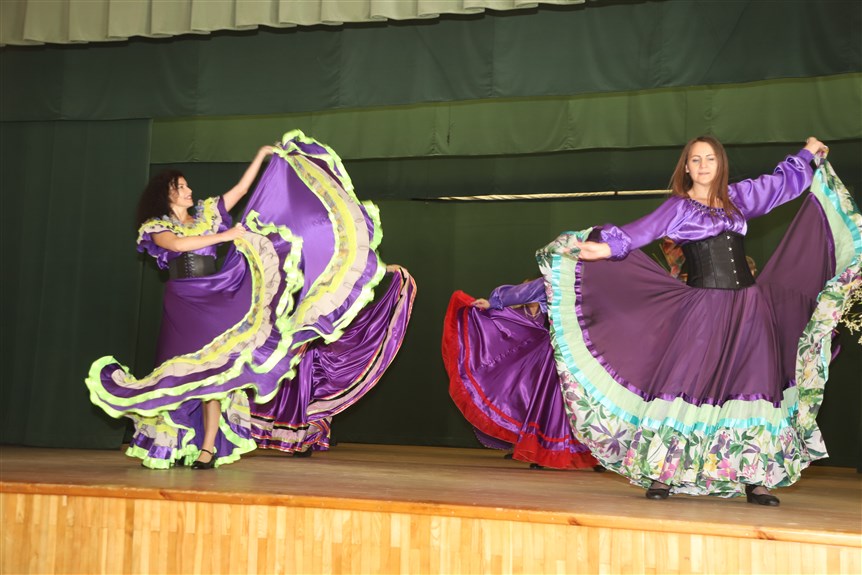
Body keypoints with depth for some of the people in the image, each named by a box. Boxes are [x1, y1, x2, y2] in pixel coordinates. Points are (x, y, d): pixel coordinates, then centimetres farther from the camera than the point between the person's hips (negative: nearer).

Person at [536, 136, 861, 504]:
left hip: (748, 308, 4)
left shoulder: (738, 197, 14)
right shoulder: (678, 207, 1)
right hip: (703, 308, -4)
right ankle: (661, 473, -4)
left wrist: (807, 153, 36)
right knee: (682, 385, -10)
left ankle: (755, 480, 3)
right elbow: (643, 230, -13)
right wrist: (607, 247, -29)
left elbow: (782, 181, 29)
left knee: (755, 389, -1)